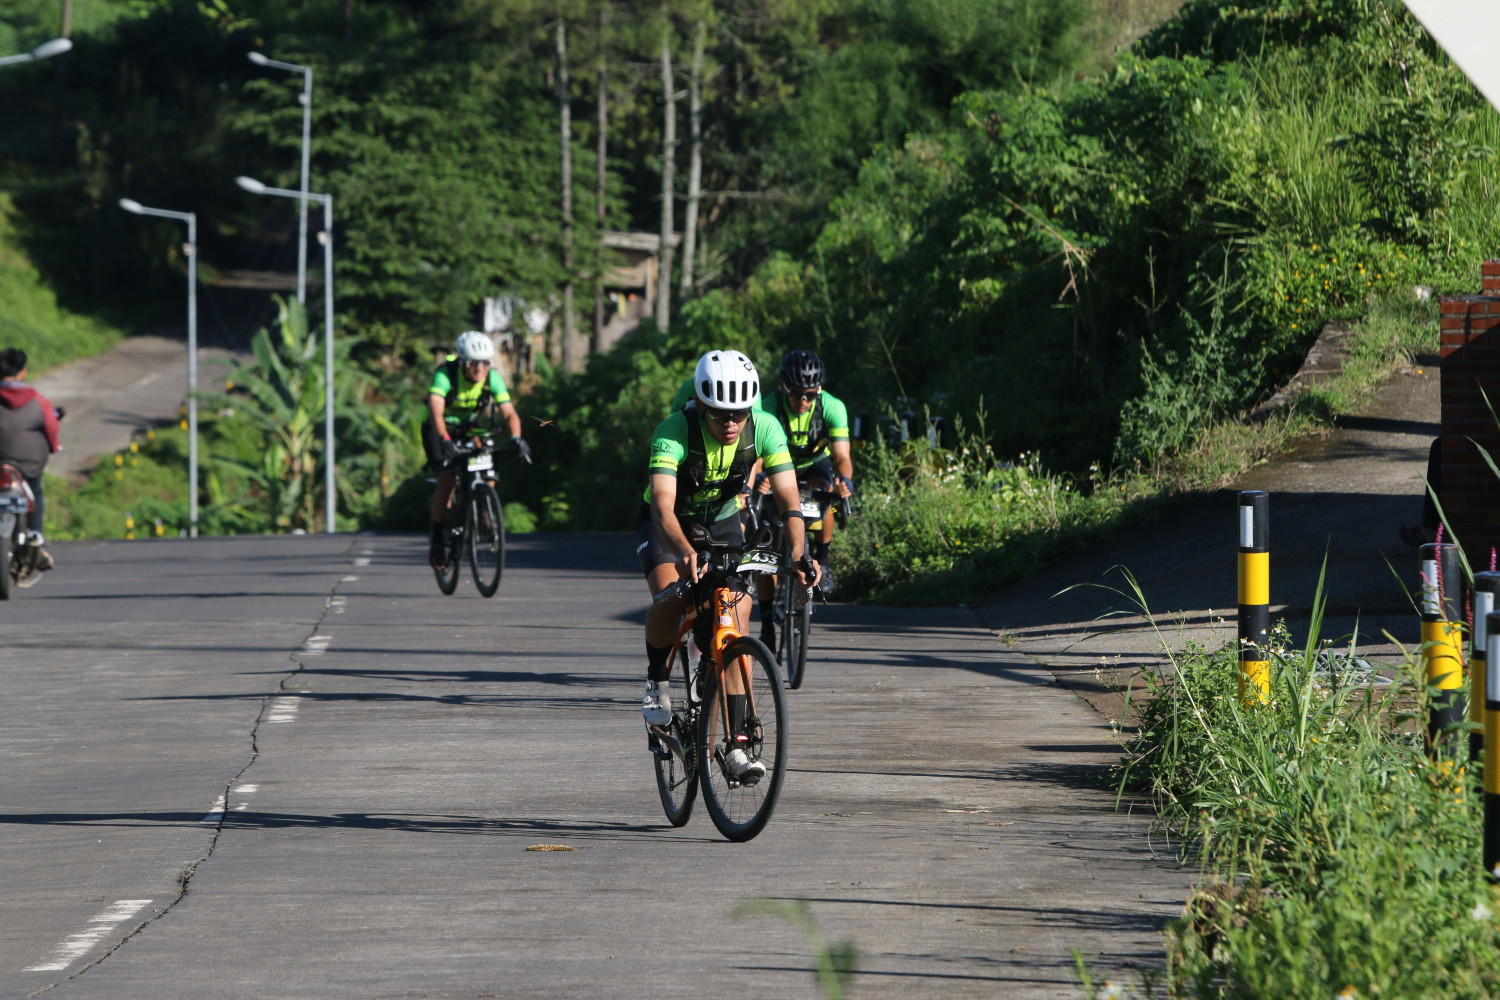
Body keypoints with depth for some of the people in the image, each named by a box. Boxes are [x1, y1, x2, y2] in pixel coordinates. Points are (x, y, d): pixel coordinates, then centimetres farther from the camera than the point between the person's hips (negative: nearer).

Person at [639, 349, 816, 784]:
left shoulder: (765, 430, -25)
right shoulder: (674, 432, -34)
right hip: (670, 524, -3)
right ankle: (656, 681, -1)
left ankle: (735, 743, -8)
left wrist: (798, 551, -47)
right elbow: (662, 505, -45)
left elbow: (789, 500, -28)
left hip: (722, 523, 3)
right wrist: (685, 551, -64)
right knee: (671, 598, -30)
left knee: (736, 621, -12)